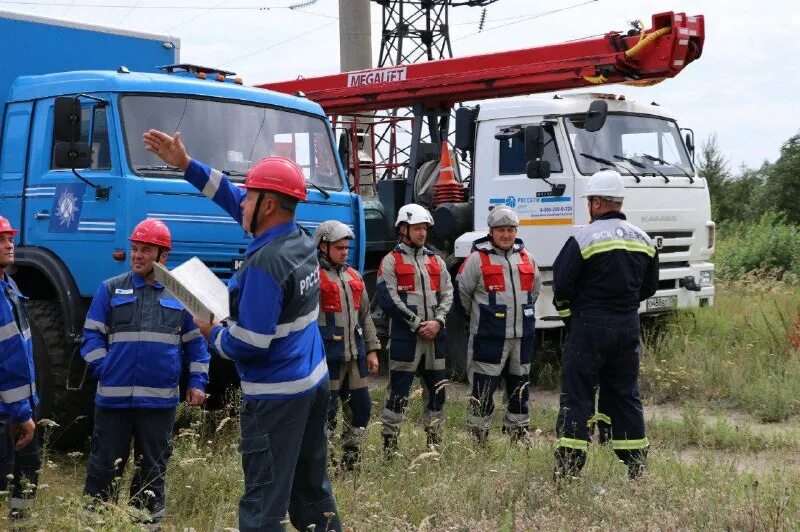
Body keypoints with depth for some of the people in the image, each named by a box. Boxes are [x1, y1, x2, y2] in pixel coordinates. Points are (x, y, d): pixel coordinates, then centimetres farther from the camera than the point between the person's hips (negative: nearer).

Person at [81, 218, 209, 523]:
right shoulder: (110, 289, 6)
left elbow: (196, 341, 11)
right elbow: (92, 335, 5)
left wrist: (197, 381, 3)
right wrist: (103, 369, -7)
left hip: (160, 398, 1)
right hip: (114, 395, 0)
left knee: (153, 467, 10)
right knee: (104, 465, 4)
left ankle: (147, 519, 21)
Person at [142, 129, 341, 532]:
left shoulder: (265, 264, -22)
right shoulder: (300, 238, 4)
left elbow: (250, 344, -23)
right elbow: (232, 198, 14)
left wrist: (212, 334, -3)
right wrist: (185, 165, 12)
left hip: (276, 396, -9)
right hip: (314, 382, 9)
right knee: (313, 494, 18)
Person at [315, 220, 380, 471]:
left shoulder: (353, 277, 18)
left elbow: (365, 316, 22)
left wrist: (371, 349, 17)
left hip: (355, 355, 8)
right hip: (327, 356, -7)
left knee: (361, 406, 10)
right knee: (326, 411, -6)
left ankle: (350, 460, 24)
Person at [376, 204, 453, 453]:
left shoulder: (435, 260, 16)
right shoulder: (391, 261, -2)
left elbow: (447, 294, 10)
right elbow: (389, 300, -10)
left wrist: (438, 321, -7)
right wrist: (417, 324, -12)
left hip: (434, 336, 5)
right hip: (404, 337, -5)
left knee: (437, 390, 10)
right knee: (399, 392, -2)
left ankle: (435, 441, 21)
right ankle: (389, 445, 5)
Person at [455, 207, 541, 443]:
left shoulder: (526, 257, 10)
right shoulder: (477, 259, -7)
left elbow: (535, 288, 25)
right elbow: (462, 292, -2)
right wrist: (480, 317, 7)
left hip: (522, 336, 6)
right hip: (488, 338, -6)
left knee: (520, 388, 15)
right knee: (483, 390, -5)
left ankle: (519, 436, 27)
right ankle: (478, 439, 3)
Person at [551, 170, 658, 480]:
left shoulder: (584, 238, -12)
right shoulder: (643, 240, 8)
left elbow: (562, 285, -11)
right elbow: (649, 287, 15)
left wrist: (566, 310, 8)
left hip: (590, 326, -6)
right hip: (628, 325, 6)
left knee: (577, 396, -1)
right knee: (625, 394, 14)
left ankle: (568, 468, -2)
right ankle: (636, 465, 16)